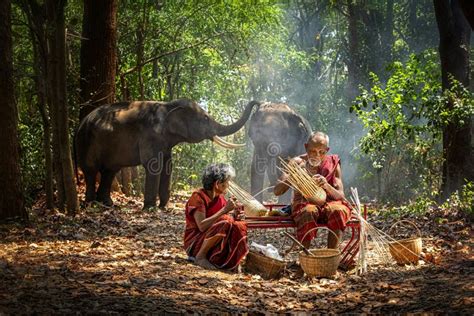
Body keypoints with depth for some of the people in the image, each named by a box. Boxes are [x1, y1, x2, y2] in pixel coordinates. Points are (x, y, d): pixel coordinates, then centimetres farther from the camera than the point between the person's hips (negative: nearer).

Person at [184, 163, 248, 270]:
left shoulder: (221, 199, 6)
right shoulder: (198, 197, -15)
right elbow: (202, 226, -27)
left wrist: (235, 217, -15)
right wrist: (225, 210, -27)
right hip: (194, 243, -7)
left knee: (239, 226, -15)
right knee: (224, 223, -30)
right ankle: (200, 257, -15)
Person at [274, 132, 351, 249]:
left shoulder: (333, 163, 5)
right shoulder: (298, 163, 1)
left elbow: (340, 195, -2)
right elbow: (277, 191, -7)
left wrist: (327, 186, -23)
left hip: (329, 203, 2)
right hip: (304, 204, -2)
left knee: (338, 210, -33)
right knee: (309, 212, -38)